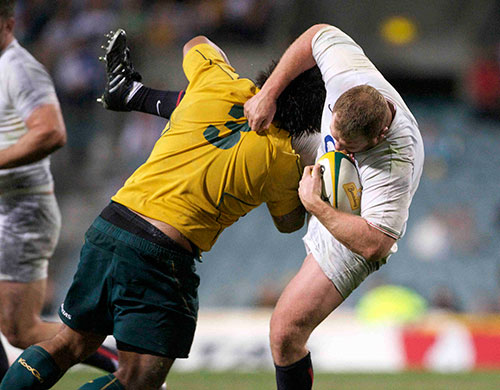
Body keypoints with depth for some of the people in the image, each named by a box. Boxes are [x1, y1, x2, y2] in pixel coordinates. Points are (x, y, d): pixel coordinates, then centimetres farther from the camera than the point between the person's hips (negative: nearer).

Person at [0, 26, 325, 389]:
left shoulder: (220, 84, 4)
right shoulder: (283, 160, -5)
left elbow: (195, 45, 29)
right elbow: (289, 222, 17)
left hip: (109, 224, 6)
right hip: (164, 256, -6)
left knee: (72, 344, 20)